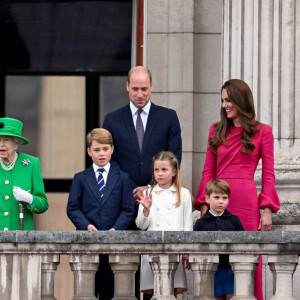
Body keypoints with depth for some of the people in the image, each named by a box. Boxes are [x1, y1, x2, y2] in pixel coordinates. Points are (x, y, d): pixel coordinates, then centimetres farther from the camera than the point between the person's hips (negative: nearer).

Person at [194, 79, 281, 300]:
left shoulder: (262, 132, 4)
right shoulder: (217, 131, 13)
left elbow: (268, 174, 2)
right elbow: (208, 171, 11)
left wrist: (267, 210, -5)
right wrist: (204, 205, 2)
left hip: (246, 202, -3)